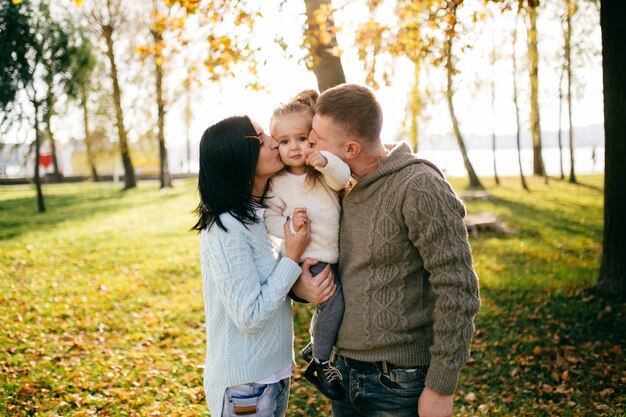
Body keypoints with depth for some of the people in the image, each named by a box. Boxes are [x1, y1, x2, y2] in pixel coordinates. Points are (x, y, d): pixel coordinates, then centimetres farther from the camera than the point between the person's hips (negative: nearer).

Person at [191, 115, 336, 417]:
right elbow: (249, 316, -23)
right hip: (244, 385, -8)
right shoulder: (226, 228, -23)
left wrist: (299, 285, -14)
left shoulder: (263, 212, 3)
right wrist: (293, 258, -19)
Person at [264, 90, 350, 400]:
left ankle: (314, 344, 40)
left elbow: (343, 177, -17)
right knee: (333, 301, -20)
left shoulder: (324, 170, 1)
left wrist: (326, 161, -35)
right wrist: (289, 225, -26)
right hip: (306, 259, -5)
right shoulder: (278, 183, -7)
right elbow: (270, 218, -7)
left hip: (332, 256, 5)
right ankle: (320, 364, -2)